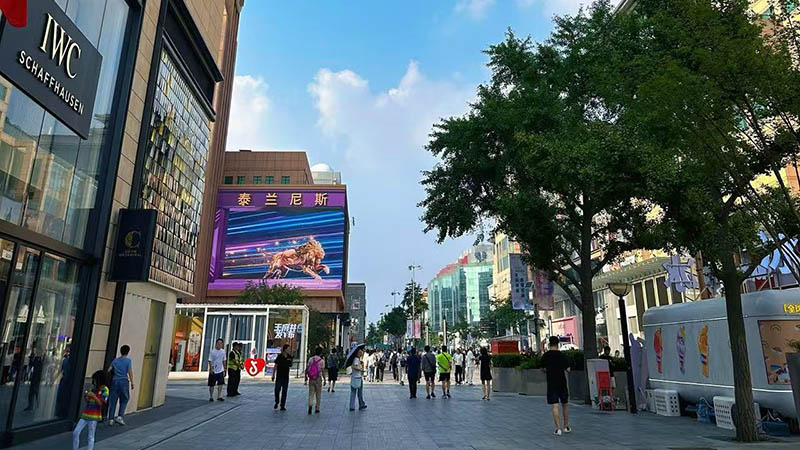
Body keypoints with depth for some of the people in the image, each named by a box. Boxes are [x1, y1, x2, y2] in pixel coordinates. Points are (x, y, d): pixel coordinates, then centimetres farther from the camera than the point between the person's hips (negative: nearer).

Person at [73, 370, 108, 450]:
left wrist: (94, 396, -22)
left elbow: (101, 404, -14)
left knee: (91, 437, -1)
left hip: (94, 416, -7)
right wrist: (86, 396, -2)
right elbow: (88, 401, 18)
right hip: (85, 414, 7)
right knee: (75, 433, 5)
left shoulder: (105, 390, -8)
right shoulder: (94, 388, 10)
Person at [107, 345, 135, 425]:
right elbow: (130, 372, -7)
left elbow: (108, 370, 6)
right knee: (124, 400, 10)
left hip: (115, 381, 3)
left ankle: (111, 419, 10)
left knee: (113, 401, 8)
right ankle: (119, 416, 2)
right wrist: (132, 382, -2)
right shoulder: (128, 360, -3)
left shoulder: (115, 360, 8)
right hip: (124, 382, -3)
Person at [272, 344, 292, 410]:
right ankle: (276, 402, 19)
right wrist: (273, 375, -4)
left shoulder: (289, 357, 4)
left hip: (286, 376, 3)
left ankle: (282, 406, 8)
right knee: (277, 389, -7)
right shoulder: (279, 356, -6)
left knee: (284, 391, 2)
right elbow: (275, 366, -2)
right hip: (279, 376, -3)